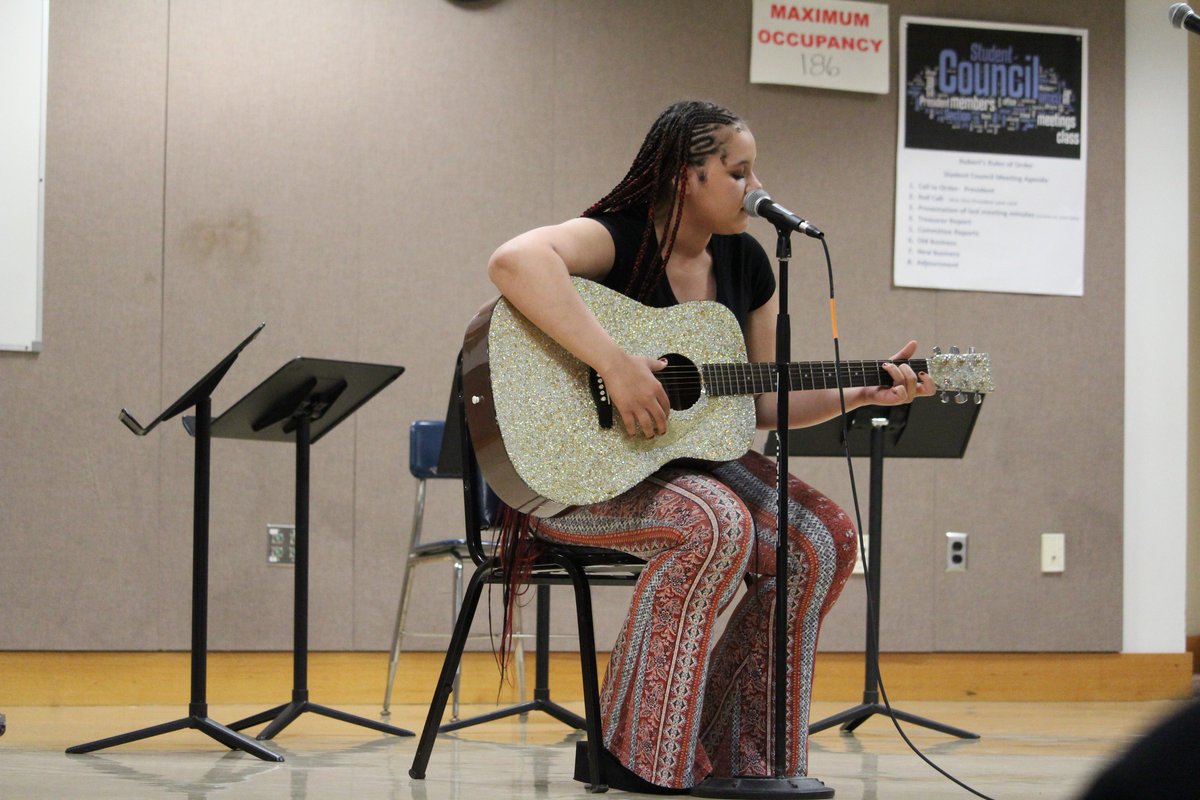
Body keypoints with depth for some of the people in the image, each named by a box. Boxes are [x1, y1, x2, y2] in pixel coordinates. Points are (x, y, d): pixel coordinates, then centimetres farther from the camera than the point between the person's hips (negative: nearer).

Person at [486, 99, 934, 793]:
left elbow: (766, 402, 12)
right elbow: (515, 262, -39)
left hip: (688, 456, 8)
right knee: (719, 523, -34)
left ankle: (745, 755, -1)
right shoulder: (617, 239, -16)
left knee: (825, 538, -11)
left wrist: (863, 393, -2)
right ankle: (641, 758, -21)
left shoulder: (745, 262, 7)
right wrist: (615, 366, -42)